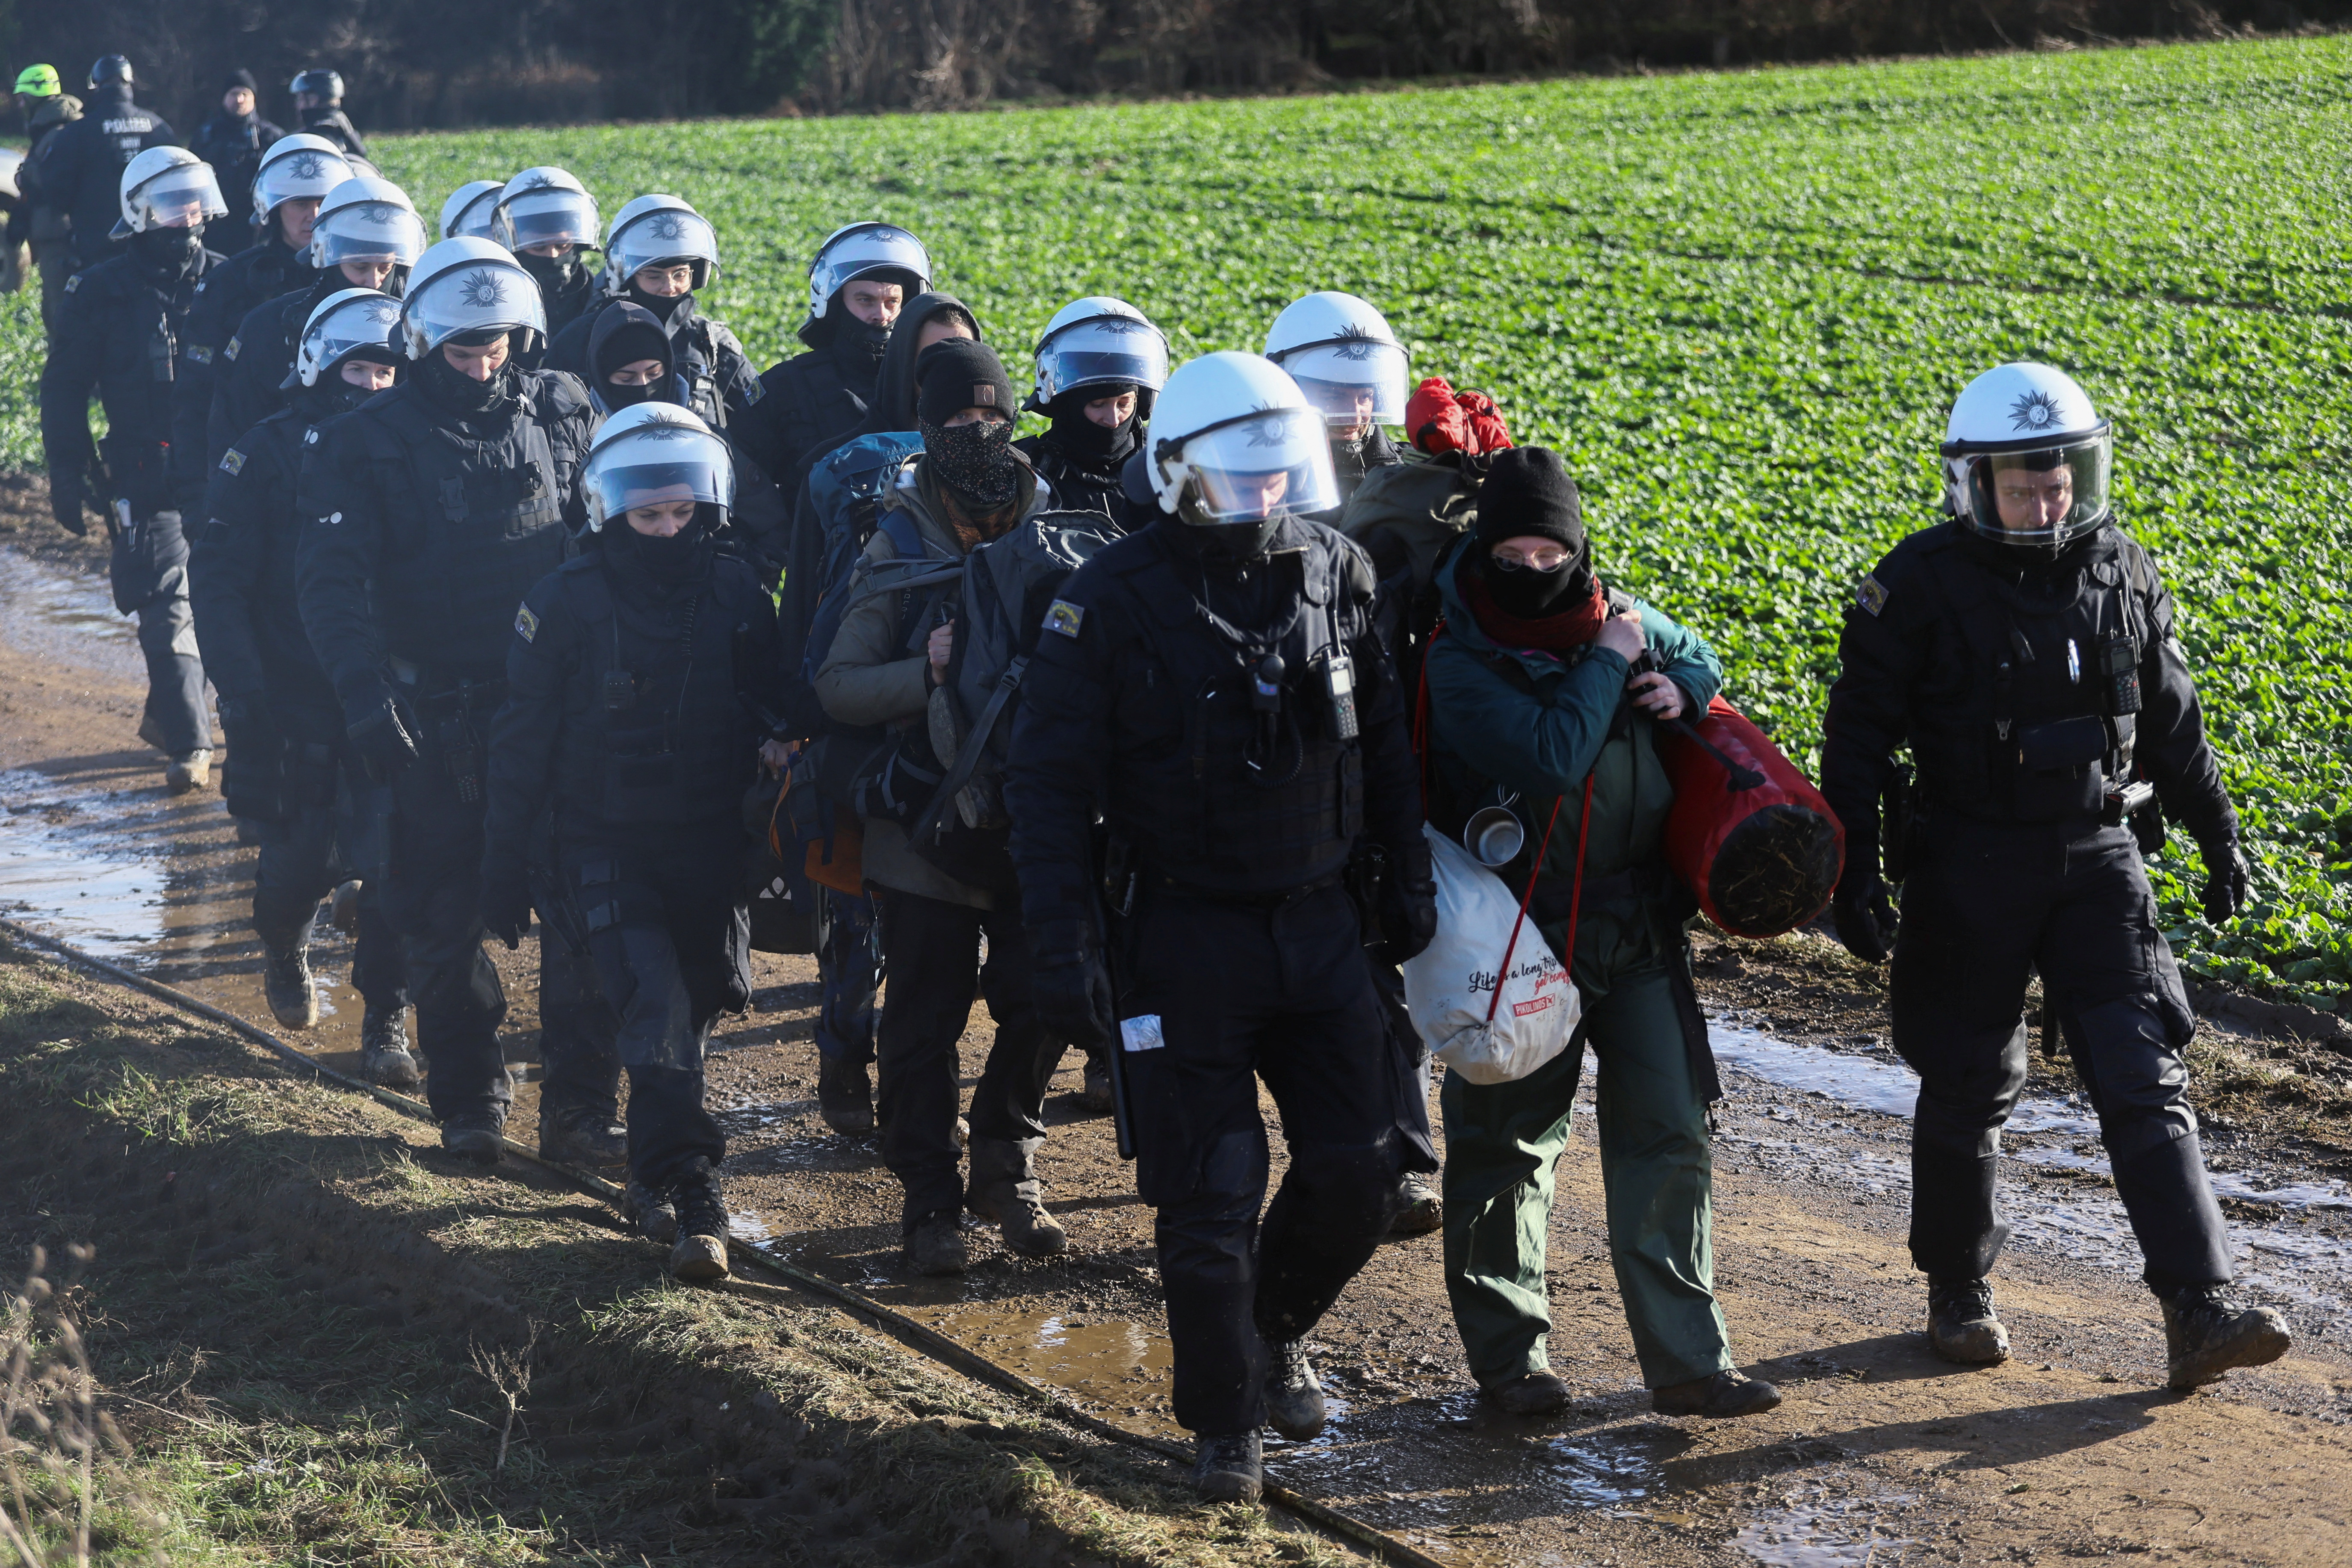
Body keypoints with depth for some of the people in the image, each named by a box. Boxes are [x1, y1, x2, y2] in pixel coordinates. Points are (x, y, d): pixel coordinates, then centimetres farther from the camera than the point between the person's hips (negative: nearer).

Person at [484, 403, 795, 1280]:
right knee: (658, 1017, -16)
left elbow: (773, 706, 15)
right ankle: (694, 1202, -16)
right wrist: (504, 867, -1)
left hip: (710, 843, 4)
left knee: (695, 1007, 13)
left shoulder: (734, 594, 1)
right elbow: (523, 743, -2)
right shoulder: (569, 603, -8)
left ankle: (653, 1163, 38)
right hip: (608, 850, -4)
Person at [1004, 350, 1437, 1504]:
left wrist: (1407, 880, 13)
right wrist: (1064, 948, -16)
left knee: (1364, 1165, 4)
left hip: (1319, 924, 4)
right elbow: (1050, 783, -11)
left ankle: (1276, 1326, 33)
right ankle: (1224, 1423, 20)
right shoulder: (1115, 599, -13)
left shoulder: (1334, 571, 1)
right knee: (1208, 1200, 0)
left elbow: (1382, 740, 14)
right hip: (1184, 941, -4)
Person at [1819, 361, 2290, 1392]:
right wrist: (1854, 873, -13)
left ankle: (2199, 1312, -8)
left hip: (2098, 859, 3)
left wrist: (2218, 839, 18)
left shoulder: (2124, 577, 4)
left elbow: (2173, 723, 16)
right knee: (1967, 1087, 8)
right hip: (1969, 870, -3)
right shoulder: (1921, 584, -9)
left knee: (2145, 1081, -5)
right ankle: (1959, 1294, 27)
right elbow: (1857, 735, -7)